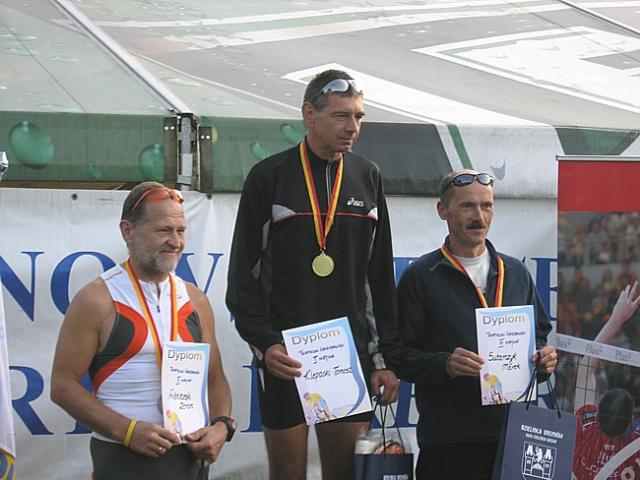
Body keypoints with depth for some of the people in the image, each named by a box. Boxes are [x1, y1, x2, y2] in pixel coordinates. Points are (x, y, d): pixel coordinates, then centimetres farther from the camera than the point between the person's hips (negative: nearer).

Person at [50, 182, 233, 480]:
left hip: (192, 455, 5)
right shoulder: (97, 301, -7)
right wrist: (128, 430, -16)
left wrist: (222, 426, -5)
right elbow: (63, 385, -8)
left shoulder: (195, 300, 9)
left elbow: (215, 379, 14)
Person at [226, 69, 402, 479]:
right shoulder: (269, 177, -1)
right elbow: (244, 275, -2)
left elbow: (381, 278, 13)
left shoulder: (368, 177, 10)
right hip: (285, 354, -3)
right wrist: (264, 342, -14)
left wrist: (386, 358, 7)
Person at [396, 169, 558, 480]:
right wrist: (444, 364, -22)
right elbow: (400, 355, -5)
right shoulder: (420, 276, 1)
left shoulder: (516, 273, 16)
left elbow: (538, 334, 23)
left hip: (514, 430, 4)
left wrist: (544, 358, 1)